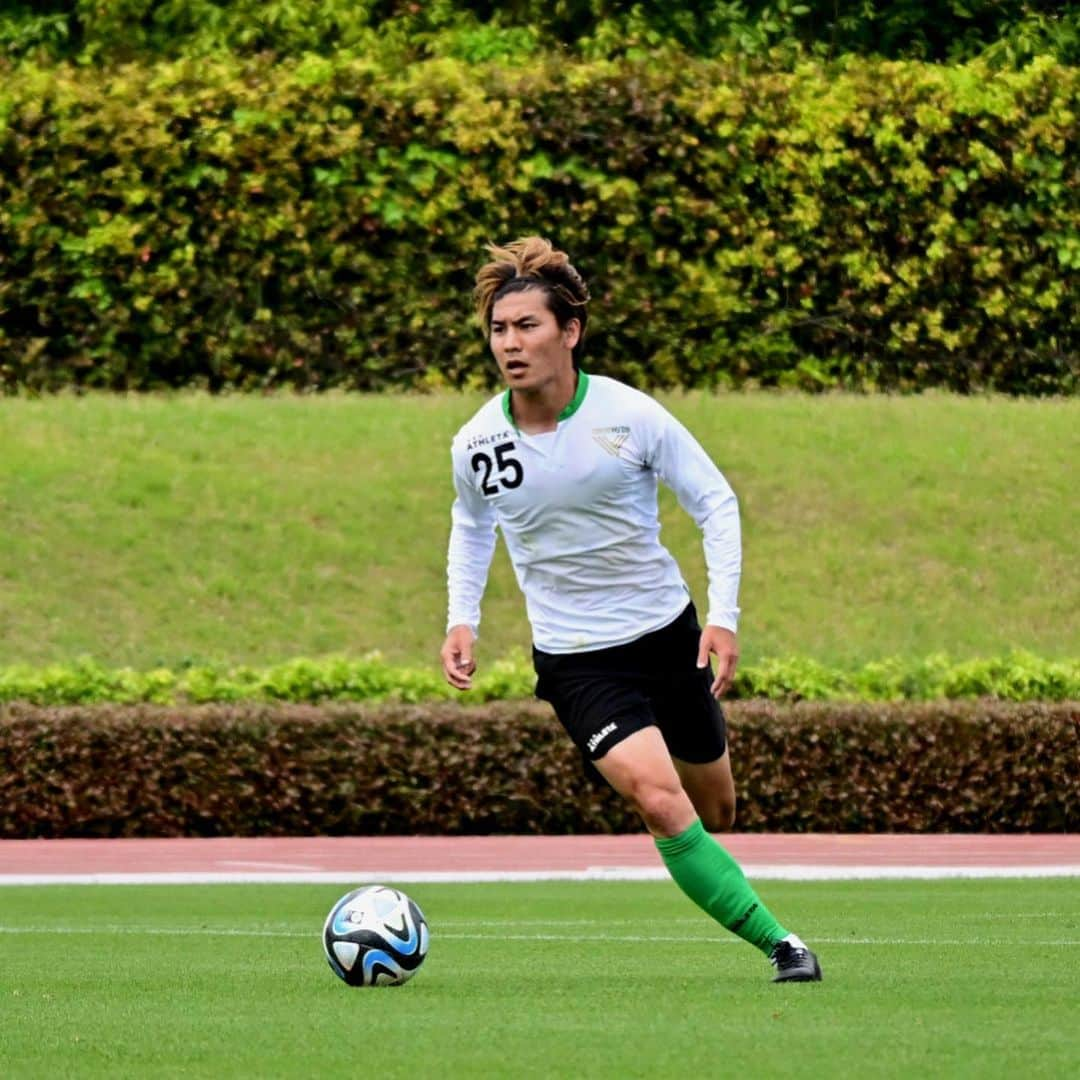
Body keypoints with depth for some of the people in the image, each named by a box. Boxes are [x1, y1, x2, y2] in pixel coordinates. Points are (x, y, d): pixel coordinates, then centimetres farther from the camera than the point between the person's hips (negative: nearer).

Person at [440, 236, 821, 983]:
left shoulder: (632, 416, -15)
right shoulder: (477, 444, -8)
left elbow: (716, 502, -5)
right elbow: (471, 524, 14)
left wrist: (724, 615, -14)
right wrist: (463, 620, 2)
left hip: (671, 636, 1)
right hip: (576, 661, -1)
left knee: (716, 812, 13)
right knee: (660, 802, -22)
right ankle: (777, 943, -12)